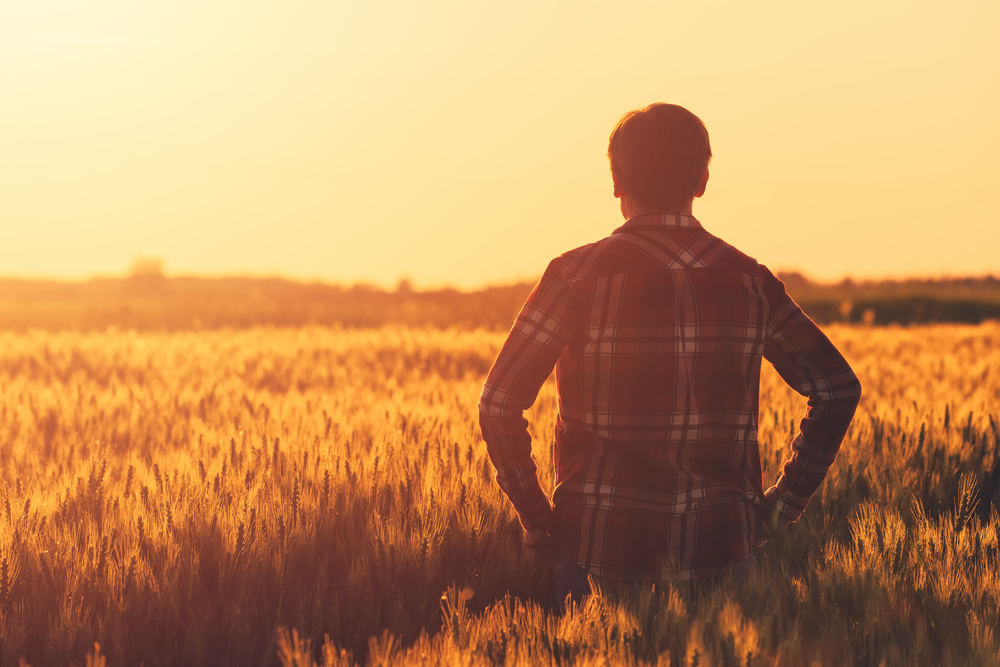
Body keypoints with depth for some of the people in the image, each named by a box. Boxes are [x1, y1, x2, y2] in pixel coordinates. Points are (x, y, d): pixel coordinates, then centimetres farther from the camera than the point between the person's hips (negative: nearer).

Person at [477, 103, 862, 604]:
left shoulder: (579, 275, -3)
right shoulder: (748, 280, 7)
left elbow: (499, 405, -5)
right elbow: (839, 388, 8)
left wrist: (537, 520, 4)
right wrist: (782, 504, 12)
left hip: (604, 550, -2)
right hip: (721, 551, 2)